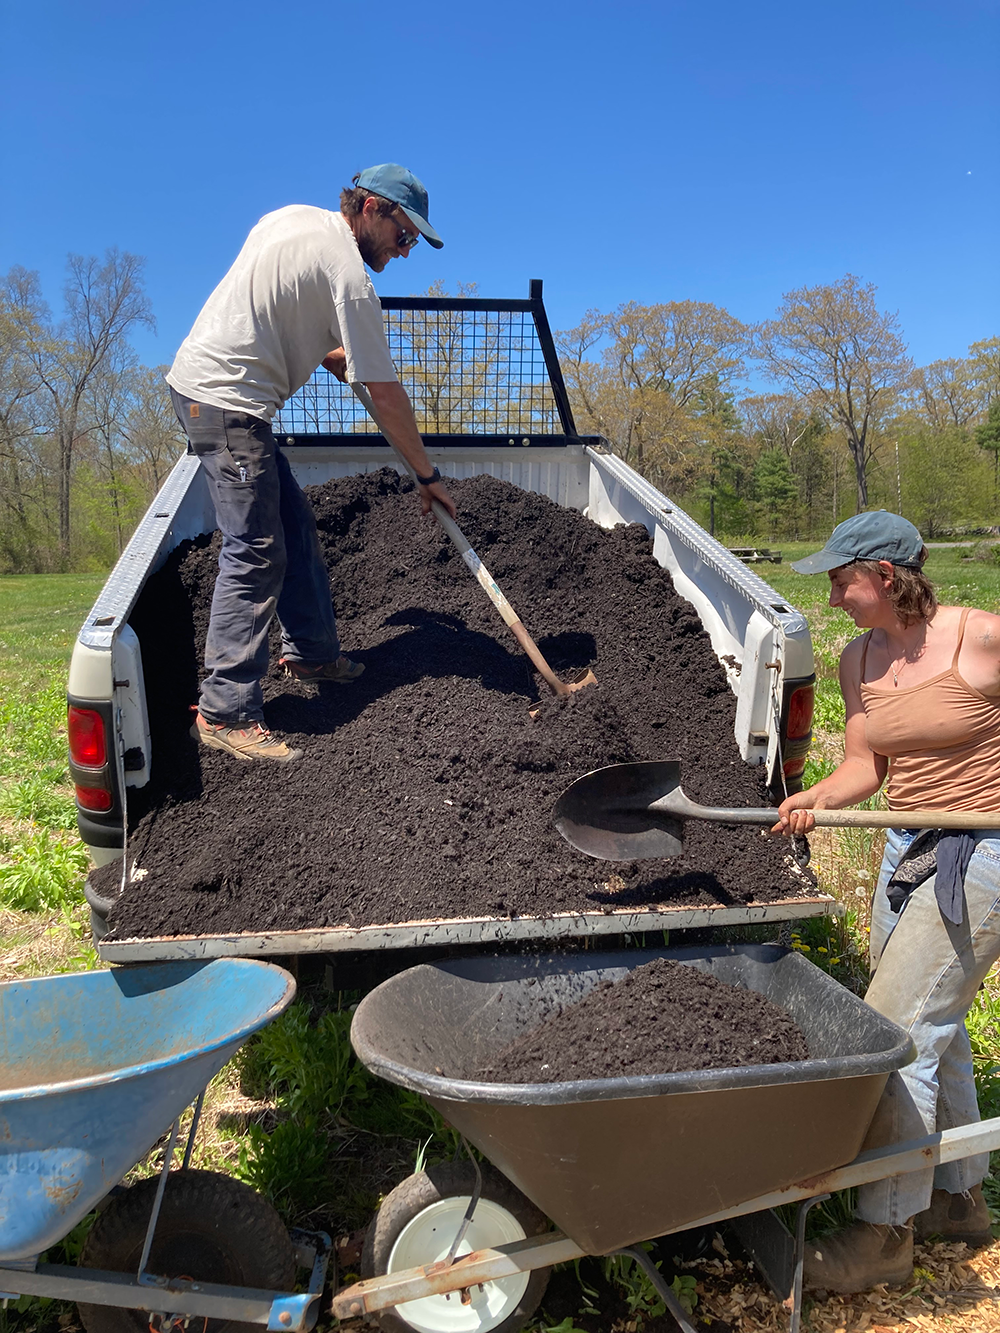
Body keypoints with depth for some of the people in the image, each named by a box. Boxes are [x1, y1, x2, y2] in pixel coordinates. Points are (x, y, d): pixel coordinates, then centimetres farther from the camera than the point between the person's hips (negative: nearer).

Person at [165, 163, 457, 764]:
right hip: (227, 399, -10)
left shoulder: (296, 216, 14)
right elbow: (387, 397, -14)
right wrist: (428, 476, -6)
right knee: (256, 552, -12)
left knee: (294, 522, 15)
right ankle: (226, 713, -9)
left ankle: (312, 650, 25)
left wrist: (334, 355, 22)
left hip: (197, 380, 10)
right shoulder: (349, 276, -14)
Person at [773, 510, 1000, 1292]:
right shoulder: (860, 659, 3)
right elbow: (865, 764, 3)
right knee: (933, 1028, 19)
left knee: (896, 1030, -7)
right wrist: (817, 800, -15)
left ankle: (885, 1234, 11)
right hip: (909, 852, 7)